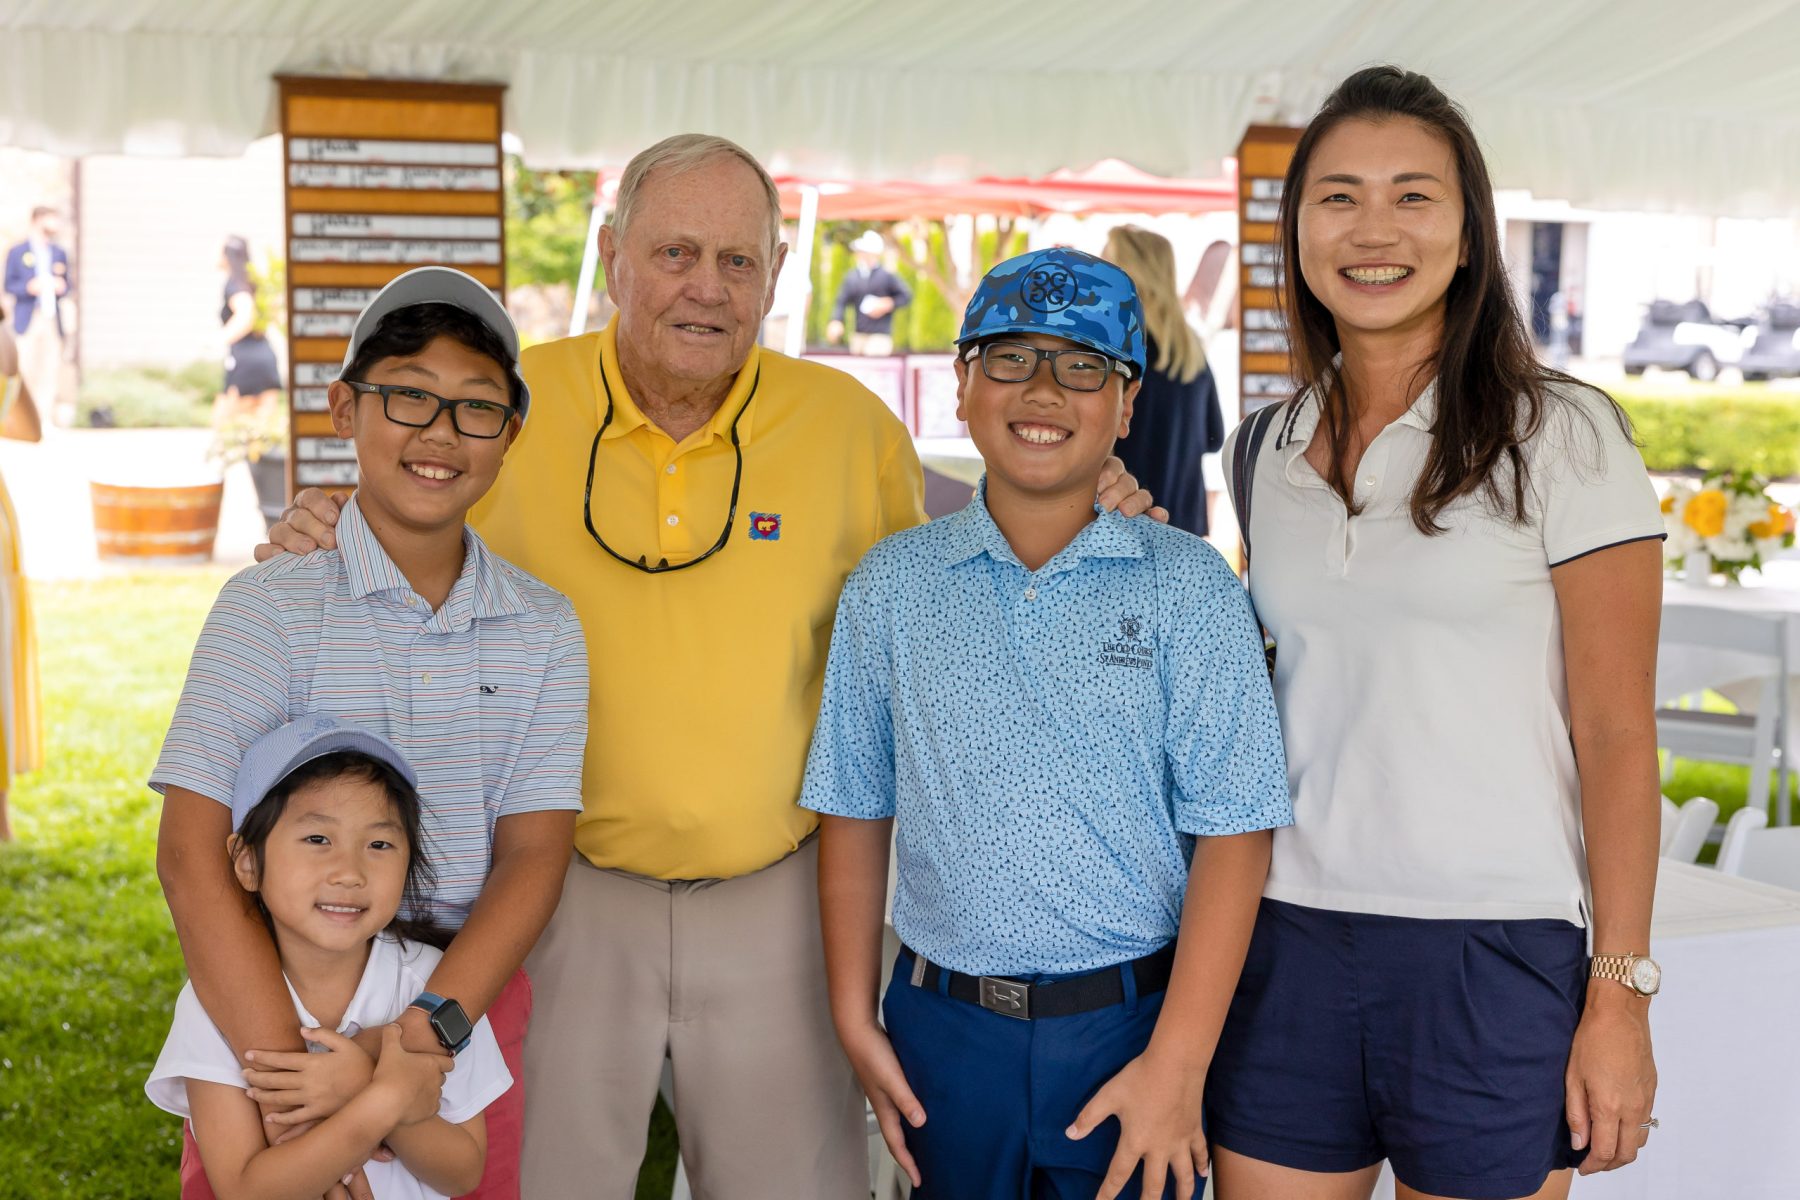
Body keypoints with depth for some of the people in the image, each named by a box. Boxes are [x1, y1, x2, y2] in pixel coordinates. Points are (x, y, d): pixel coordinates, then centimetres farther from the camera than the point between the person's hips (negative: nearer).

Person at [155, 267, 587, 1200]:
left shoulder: (544, 628, 1)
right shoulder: (270, 606, -9)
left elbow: (533, 851, -5)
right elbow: (190, 855, -16)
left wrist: (429, 1029, -21)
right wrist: (296, 1069, -24)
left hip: (470, 996, 3)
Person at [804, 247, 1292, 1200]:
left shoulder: (1186, 585, -4)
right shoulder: (890, 587, 4)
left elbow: (1232, 834, -8)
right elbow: (856, 812, 8)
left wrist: (1177, 1060, -13)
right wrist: (855, 1019, 4)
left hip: (1133, 1024, -2)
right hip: (945, 1029, 2)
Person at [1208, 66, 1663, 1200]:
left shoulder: (1559, 436, -5)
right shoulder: (1264, 452, 10)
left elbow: (1618, 736, -7)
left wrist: (1620, 993, -11)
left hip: (1497, 954, -4)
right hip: (1290, 938, 4)